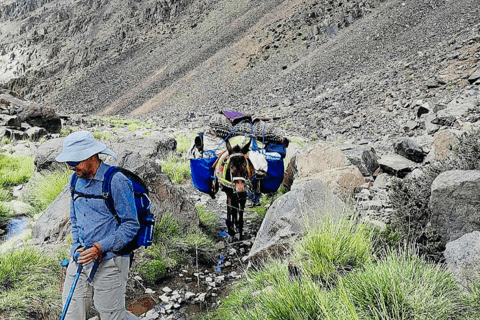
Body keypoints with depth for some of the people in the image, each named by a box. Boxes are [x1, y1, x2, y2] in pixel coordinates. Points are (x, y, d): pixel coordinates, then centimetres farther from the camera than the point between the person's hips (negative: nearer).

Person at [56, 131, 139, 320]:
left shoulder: (117, 181, -13)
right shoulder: (77, 181, 9)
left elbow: (131, 225, -12)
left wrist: (100, 248, -19)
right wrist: (78, 247, 4)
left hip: (109, 263, -6)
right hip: (80, 260, 6)